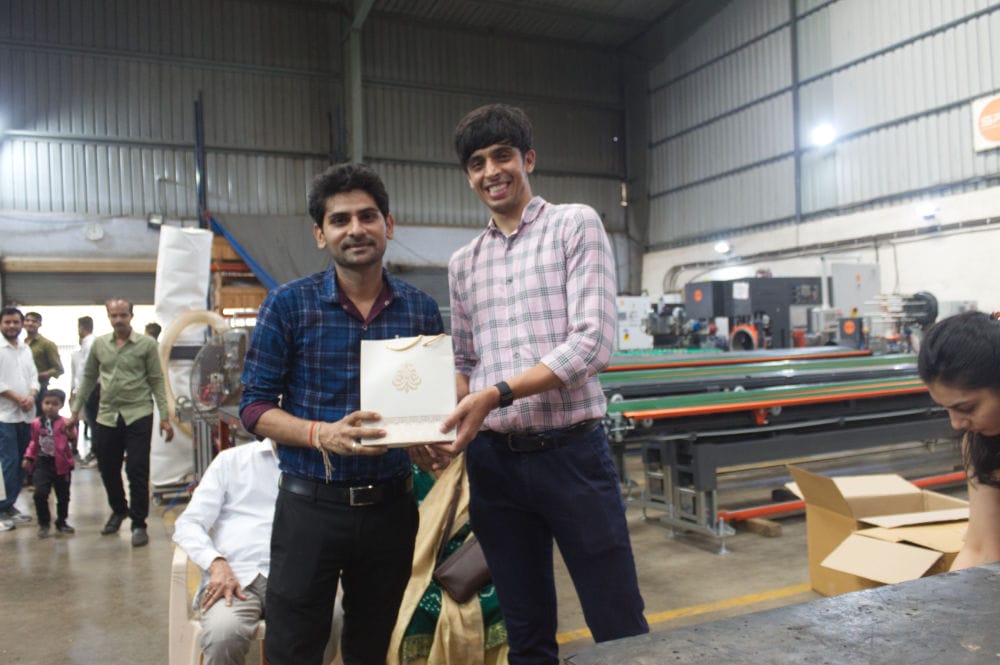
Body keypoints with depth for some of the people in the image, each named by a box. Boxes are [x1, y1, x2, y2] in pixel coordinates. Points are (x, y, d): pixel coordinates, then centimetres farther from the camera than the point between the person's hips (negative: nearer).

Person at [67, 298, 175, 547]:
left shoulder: (147, 344, -3)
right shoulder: (99, 344, 8)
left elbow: (157, 381, -2)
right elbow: (89, 379, 16)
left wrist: (165, 417, -6)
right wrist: (75, 411, 13)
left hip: (138, 415, -4)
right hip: (106, 415, 4)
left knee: (137, 471, -3)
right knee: (108, 470, 14)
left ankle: (139, 524, 10)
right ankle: (118, 510, 39)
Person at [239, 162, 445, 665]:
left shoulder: (421, 310, 2)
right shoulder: (288, 305, -6)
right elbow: (254, 405, -6)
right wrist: (322, 434, -23)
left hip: (391, 506, 3)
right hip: (310, 506, -2)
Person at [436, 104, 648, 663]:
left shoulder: (576, 225, -1)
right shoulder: (464, 263, 12)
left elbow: (592, 343, -12)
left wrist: (497, 394, -20)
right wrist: (443, 418, -4)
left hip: (572, 453, -4)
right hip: (495, 462, 4)